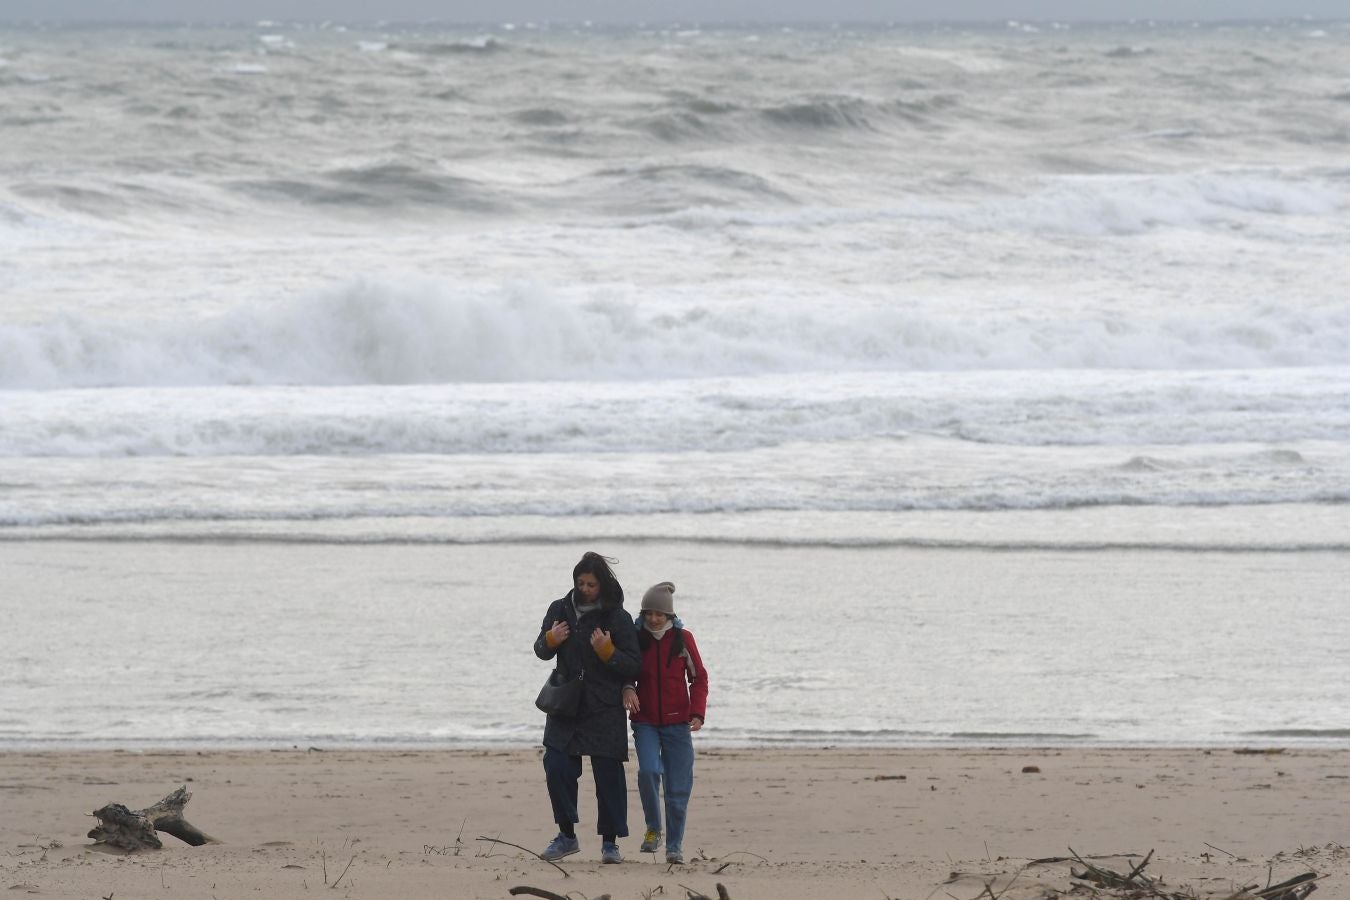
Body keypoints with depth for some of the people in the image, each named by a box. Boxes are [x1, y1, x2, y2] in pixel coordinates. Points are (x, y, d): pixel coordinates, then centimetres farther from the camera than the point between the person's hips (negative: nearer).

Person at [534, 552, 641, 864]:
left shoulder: (617, 618, -5)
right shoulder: (560, 610, 7)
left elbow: (633, 665, -6)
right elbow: (541, 651, 16)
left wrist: (607, 651, -22)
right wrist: (550, 640, -6)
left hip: (604, 712, -4)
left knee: (608, 774, -2)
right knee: (557, 768, -1)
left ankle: (610, 841, 7)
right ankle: (566, 835, 13)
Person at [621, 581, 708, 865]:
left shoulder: (682, 639, -1)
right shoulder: (636, 638, 1)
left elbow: (698, 678, 5)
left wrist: (698, 712, -9)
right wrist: (627, 688, -13)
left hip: (677, 722, 0)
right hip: (645, 721, 0)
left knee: (678, 787, -1)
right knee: (648, 771, -22)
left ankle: (675, 846, 10)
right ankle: (653, 828, -2)